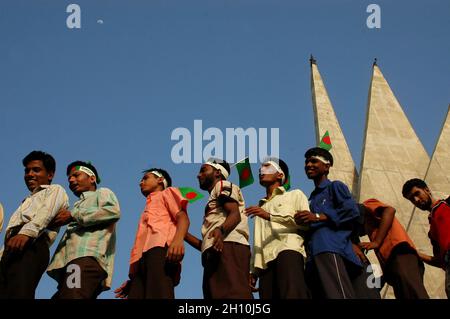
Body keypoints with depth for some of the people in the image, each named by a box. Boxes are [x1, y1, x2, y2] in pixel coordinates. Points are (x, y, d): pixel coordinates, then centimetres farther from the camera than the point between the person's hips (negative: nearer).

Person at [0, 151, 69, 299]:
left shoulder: (55, 190, 18)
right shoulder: (27, 201, 43)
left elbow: (46, 212, -4)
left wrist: (26, 232, -24)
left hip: (31, 247, -8)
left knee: (18, 294, -30)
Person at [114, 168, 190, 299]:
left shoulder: (167, 192, 24)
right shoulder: (148, 209, 44)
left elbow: (182, 216, 3)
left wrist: (178, 238, -20)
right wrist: (133, 279, 23)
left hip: (160, 248, -7)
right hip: (142, 259, 7)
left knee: (158, 295, -30)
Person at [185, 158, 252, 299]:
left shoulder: (223, 186, 17)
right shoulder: (213, 200, 42)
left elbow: (235, 214, -6)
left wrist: (221, 230, -27)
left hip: (228, 247, -9)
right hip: (214, 252, 9)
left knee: (233, 295, -29)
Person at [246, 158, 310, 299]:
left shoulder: (295, 195, 21)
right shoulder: (260, 208, 37)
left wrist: (270, 216, -3)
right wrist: (253, 271, 15)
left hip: (289, 250, -5)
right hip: (265, 260, 5)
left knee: (292, 294, -29)